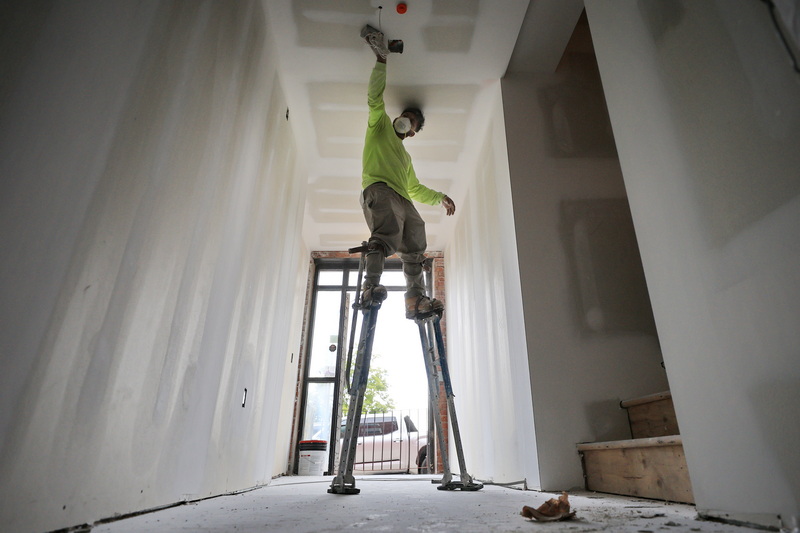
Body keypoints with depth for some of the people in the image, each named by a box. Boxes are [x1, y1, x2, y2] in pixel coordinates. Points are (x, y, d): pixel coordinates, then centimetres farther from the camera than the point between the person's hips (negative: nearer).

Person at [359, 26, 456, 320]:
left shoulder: (405, 157, 40)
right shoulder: (381, 125, 27)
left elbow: (416, 189, 39)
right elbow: (375, 97, 13)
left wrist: (440, 197, 29)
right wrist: (382, 59, 10)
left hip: (403, 201, 7)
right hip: (379, 188, -7)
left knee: (415, 248, -8)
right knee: (387, 232, -32)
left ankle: (416, 300, -13)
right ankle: (371, 287, -42)